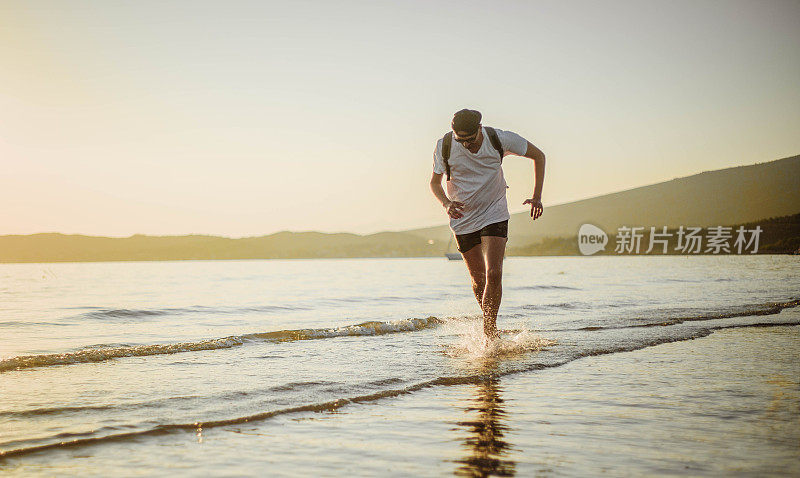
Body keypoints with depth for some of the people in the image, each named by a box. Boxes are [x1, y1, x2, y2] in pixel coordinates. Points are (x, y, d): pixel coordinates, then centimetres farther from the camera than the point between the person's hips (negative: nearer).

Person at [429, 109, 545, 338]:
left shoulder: (499, 139, -16)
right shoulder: (445, 146, -14)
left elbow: (538, 155, -1)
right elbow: (434, 182, -1)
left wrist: (537, 196, -6)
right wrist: (446, 203, -22)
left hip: (494, 215, -1)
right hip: (463, 219, 1)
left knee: (493, 274, -17)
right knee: (478, 279, 8)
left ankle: (489, 332, -6)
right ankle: (491, 323, 32)